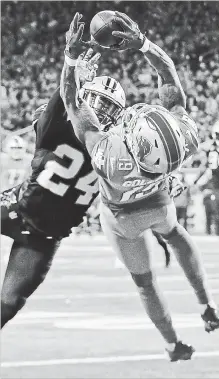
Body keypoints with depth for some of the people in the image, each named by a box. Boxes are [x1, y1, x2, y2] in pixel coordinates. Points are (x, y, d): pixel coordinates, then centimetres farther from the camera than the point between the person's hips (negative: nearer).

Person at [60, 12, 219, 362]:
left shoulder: (105, 154, -49)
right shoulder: (182, 130, -42)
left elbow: (71, 99, -36)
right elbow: (169, 76, -29)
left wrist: (73, 57, -29)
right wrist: (142, 42, -37)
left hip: (122, 218, -2)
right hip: (158, 204, 2)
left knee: (144, 281, 23)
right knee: (175, 235, 37)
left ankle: (174, 345, 38)